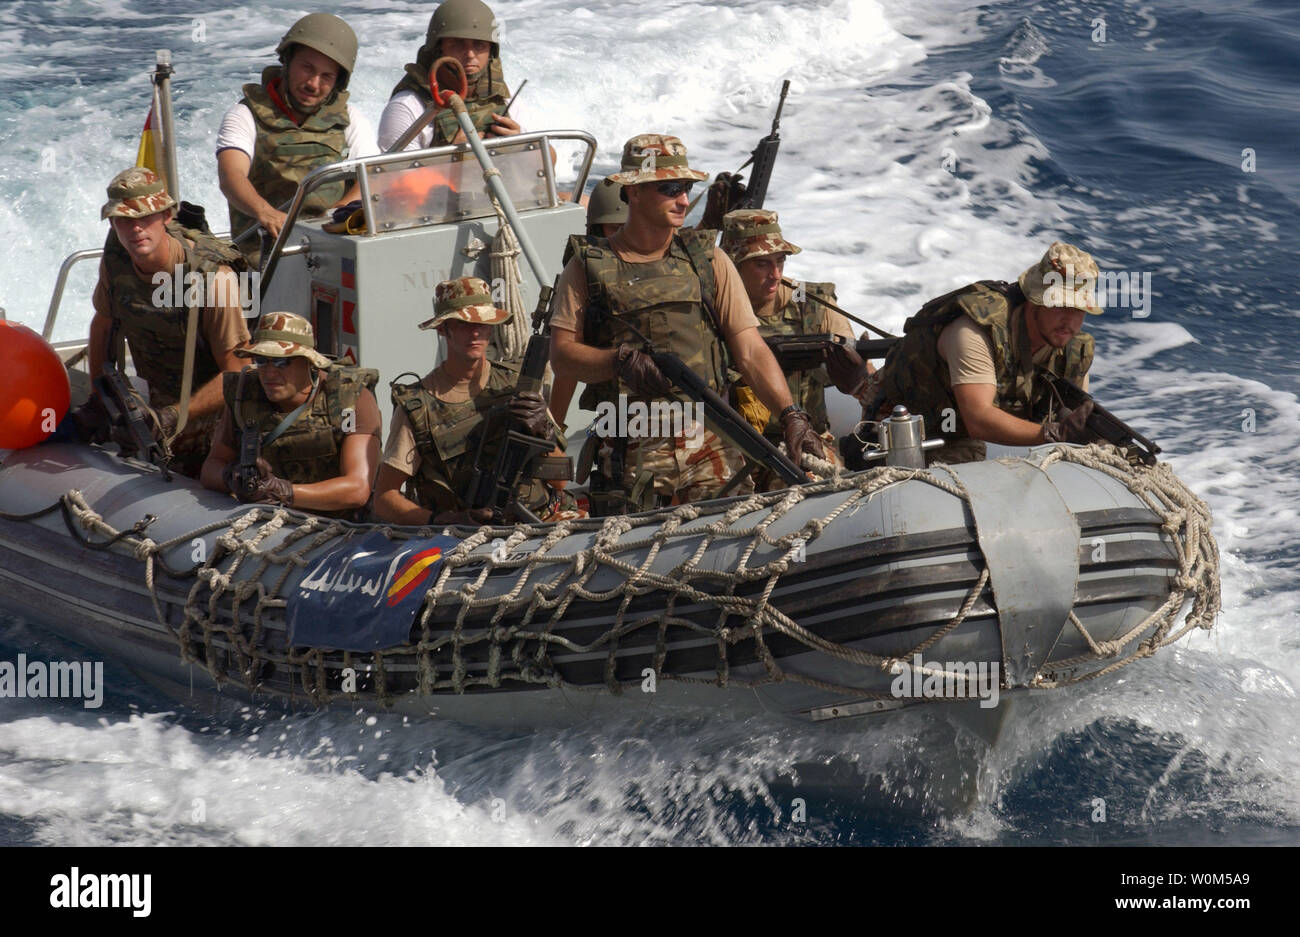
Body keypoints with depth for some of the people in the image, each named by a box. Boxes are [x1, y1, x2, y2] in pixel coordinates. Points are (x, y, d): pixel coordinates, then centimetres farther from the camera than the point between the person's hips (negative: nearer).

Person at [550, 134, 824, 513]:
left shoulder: (709, 261, 12)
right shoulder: (588, 266, 9)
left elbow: (751, 352, 3)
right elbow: (562, 357, 1)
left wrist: (790, 414, -12)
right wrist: (622, 360, -18)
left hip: (712, 451, 1)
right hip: (631, 457, -1)